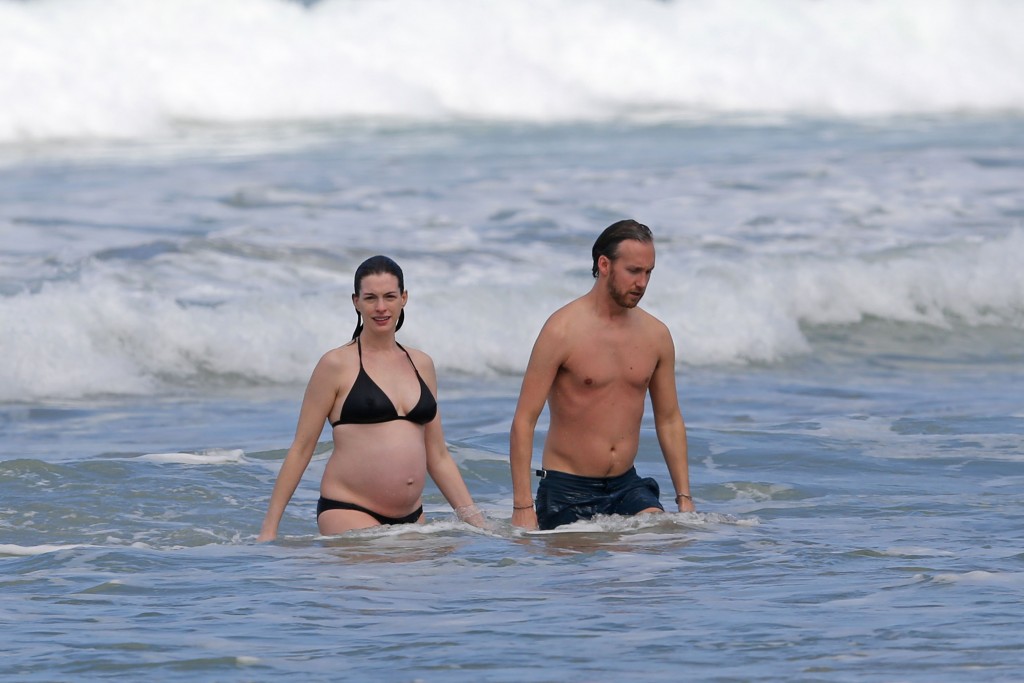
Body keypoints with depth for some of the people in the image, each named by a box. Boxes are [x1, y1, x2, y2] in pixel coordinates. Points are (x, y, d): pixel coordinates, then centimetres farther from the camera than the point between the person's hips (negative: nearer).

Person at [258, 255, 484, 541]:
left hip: (411, 518, 6)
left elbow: (438, 456, 21)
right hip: (346, 514, -6)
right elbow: (301, 449, 1)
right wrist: (269, 528, -1)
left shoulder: (421, 365, 15)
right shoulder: (337, 365, 0)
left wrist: (473, 519, 15)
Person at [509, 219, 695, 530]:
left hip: (627, 486, 4)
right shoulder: (563, 330, -11)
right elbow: (524, 421, -11)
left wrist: (685, 499, 10)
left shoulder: (656, 335, 5)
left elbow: (669, 420, 16)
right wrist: (522, 508, -17)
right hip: (567, 490, -4)